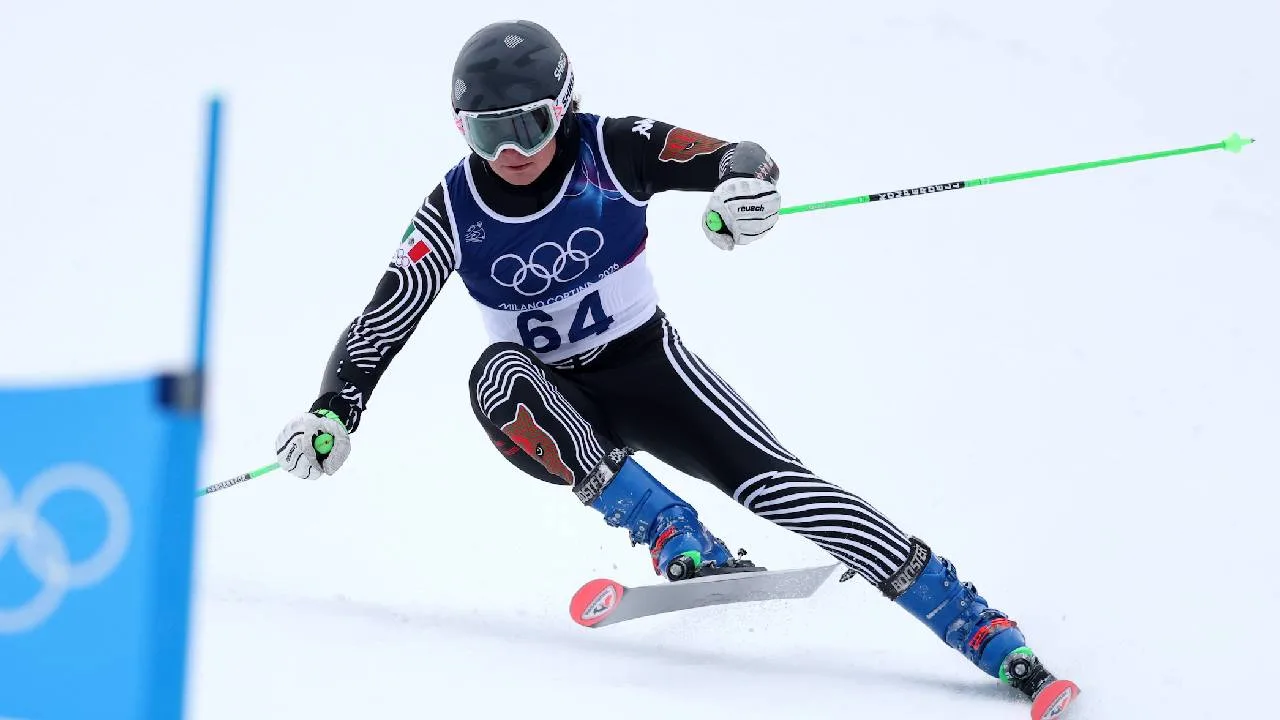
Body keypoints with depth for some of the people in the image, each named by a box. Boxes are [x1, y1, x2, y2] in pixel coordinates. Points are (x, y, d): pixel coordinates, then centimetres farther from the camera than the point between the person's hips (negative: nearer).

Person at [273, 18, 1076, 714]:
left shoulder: (613, 149, -16)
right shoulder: (454, 211, -12)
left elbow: (738, 158, -23)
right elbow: (381, 324, -10)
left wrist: (745, 187, -47)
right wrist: (334, 414, -25)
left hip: (647, 368, -1)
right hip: (556, 409, 1)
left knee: (769, 478, -21)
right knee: (499, 374, -33)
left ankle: (986, 632, -24)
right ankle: (673, 537, -34)